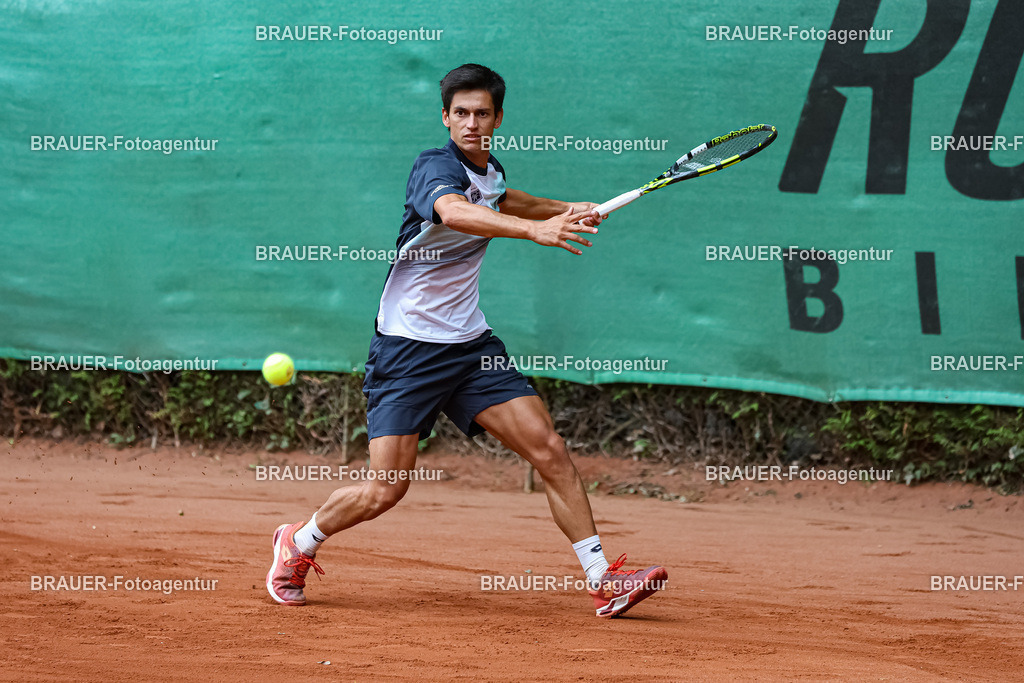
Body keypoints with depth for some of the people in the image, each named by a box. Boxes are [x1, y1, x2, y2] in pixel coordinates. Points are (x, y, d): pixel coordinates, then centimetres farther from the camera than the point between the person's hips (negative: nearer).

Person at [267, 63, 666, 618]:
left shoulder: (489, 170, 8)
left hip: (469, 343, 7)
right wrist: (533, 230, -58)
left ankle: (603, 582, -2)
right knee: (385, 491, -8)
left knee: (549, 451, -6)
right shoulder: (435, 167, -17)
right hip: (407, 347, -7)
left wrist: (563, 210, 19)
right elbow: (454, 212, -42)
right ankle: (297, 543, 20)